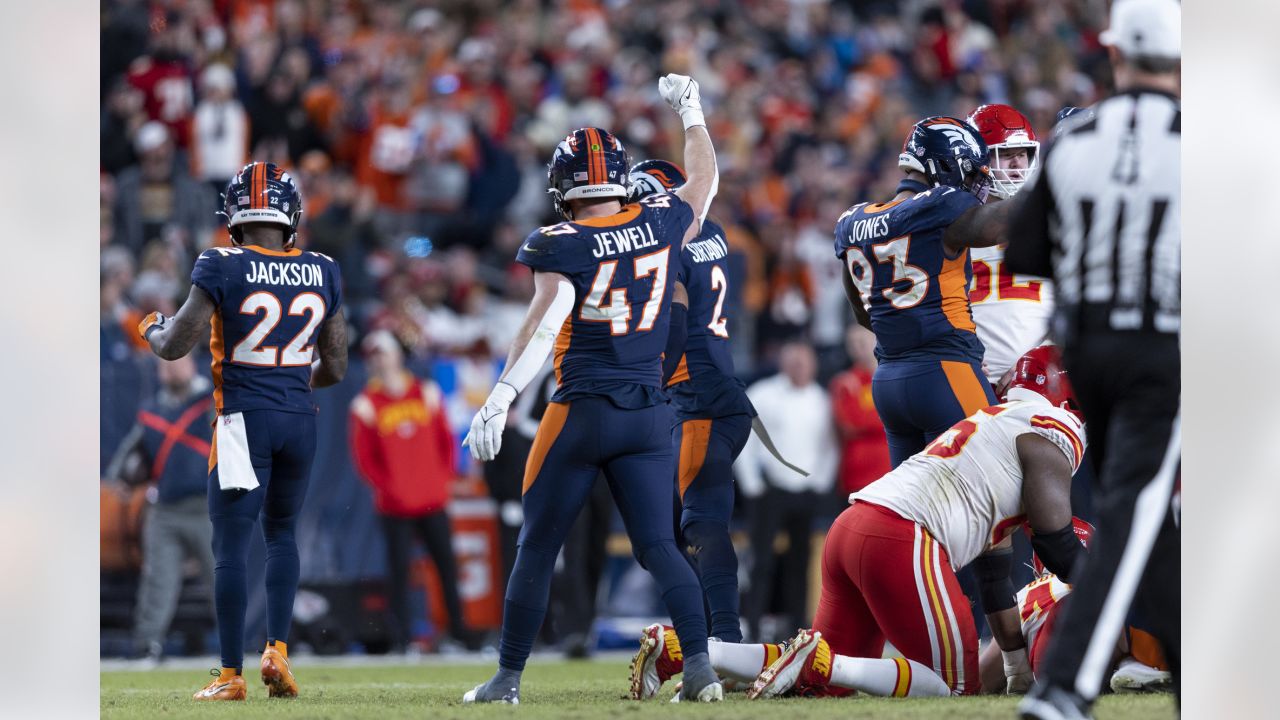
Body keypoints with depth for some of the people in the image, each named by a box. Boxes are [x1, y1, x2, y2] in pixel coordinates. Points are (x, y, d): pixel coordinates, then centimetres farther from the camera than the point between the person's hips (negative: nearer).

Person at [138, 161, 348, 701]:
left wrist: (152, 329, 13)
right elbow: (334, 368, 8)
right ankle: (277, 650, 9)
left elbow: (175, 347, -9)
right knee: (281, 533, 22)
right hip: (300, 419, 4)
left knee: (231, 546, 2)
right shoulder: (322, 274, 3)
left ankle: (230, 675, 3)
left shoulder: (223, 269, -10)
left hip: (244, 419, -4)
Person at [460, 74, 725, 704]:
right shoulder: (662, 224, 4)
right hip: (649, 413, 4)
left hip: (582, 411, -4)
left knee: (537, 549, 7)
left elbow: (544, 325, -21)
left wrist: (500, 400, -26)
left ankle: (508, 677, 12)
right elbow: (703, 181, 24)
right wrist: (690, 113, 39)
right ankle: (700, 666, -12)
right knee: (658, 546, 4)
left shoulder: (560, 247, -9)